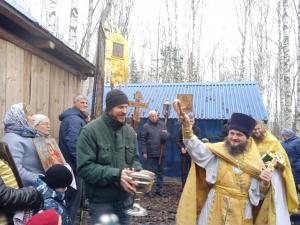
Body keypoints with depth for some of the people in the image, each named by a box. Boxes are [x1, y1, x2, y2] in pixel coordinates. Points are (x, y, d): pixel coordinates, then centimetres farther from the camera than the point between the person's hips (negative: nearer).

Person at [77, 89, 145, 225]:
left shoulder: (130, 131, 5)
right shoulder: (90, 131, -15)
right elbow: (85, 167, -19)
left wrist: (138, 172, -9)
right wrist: (116, 175, -27)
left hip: (125, 199, 6)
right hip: (101, 200, -6)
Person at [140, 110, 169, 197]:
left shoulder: (162, 124, 7)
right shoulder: (146, 126, -3)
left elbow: (167, 135, 13)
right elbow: (143, 140, -4)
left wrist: (165, 134, -11)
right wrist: (144, 152, -9)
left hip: (161, 152, 4)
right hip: (151, 153, -4)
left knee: (160, 171, 11)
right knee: (151, 171, 1)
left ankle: (159, 188, 21)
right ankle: (151, 189, 10)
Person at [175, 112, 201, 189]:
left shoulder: (197, 130, 1)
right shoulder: (182, 129, 5)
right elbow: (178, 140, 5)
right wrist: (181, 148, -12)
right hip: (184, 154, 1)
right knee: (184, 172, 7)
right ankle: (184, 188, 17)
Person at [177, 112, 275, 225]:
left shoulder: (255, 160, 0)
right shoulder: (217, 150, -2)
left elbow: (260, 191, 6)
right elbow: (197, 149, -19)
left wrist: (265, 182, -16)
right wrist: (187, 126, -32)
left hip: (241, 210, 1)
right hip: (215, 207, 0)